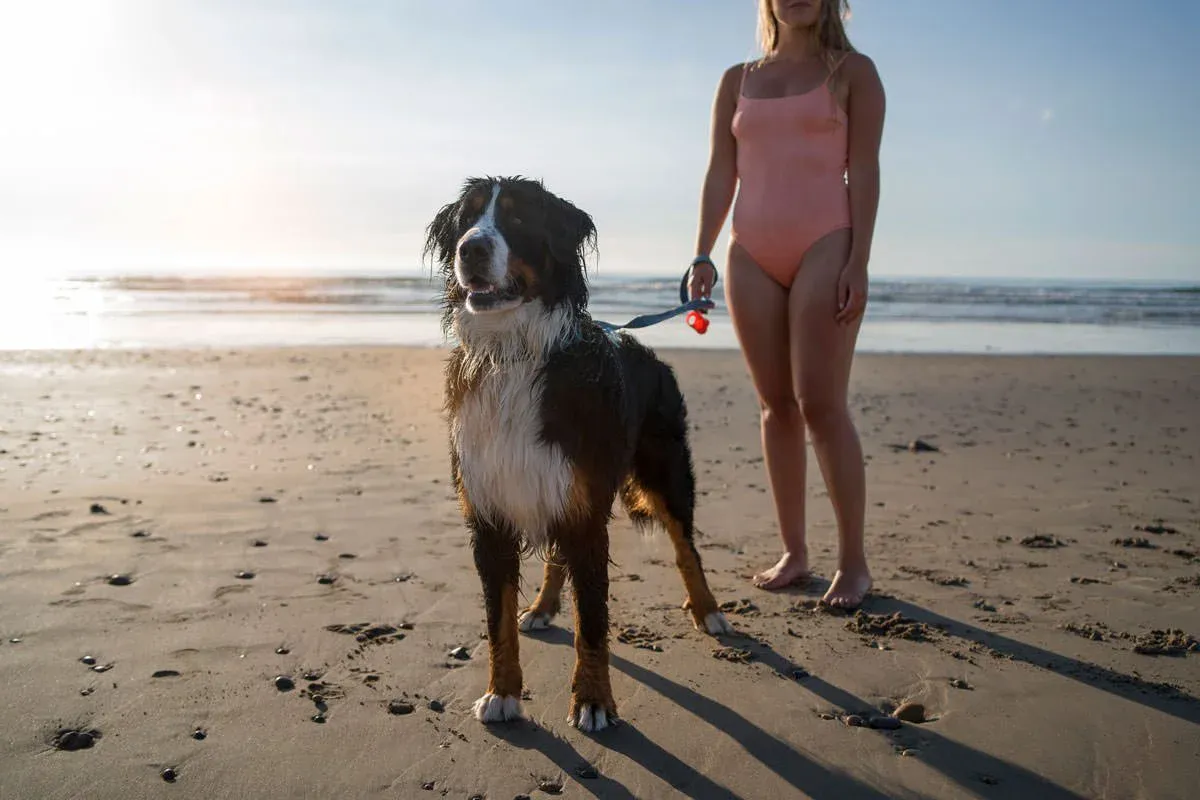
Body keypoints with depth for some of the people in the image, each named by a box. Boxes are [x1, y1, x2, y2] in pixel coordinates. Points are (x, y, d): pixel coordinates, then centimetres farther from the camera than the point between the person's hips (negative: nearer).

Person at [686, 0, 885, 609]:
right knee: (777, 407, 4)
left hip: (825, 246, -4)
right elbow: (720, 174, 12)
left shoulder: (852, 72, 8)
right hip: (752, 254, 4)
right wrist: (703, 254, -1)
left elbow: (863, 171, 0)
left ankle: (853, 562, -2)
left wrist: (858, 262, -11)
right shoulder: (737, 81, 17)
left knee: (820, 404, -11)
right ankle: (793, 553, 12)